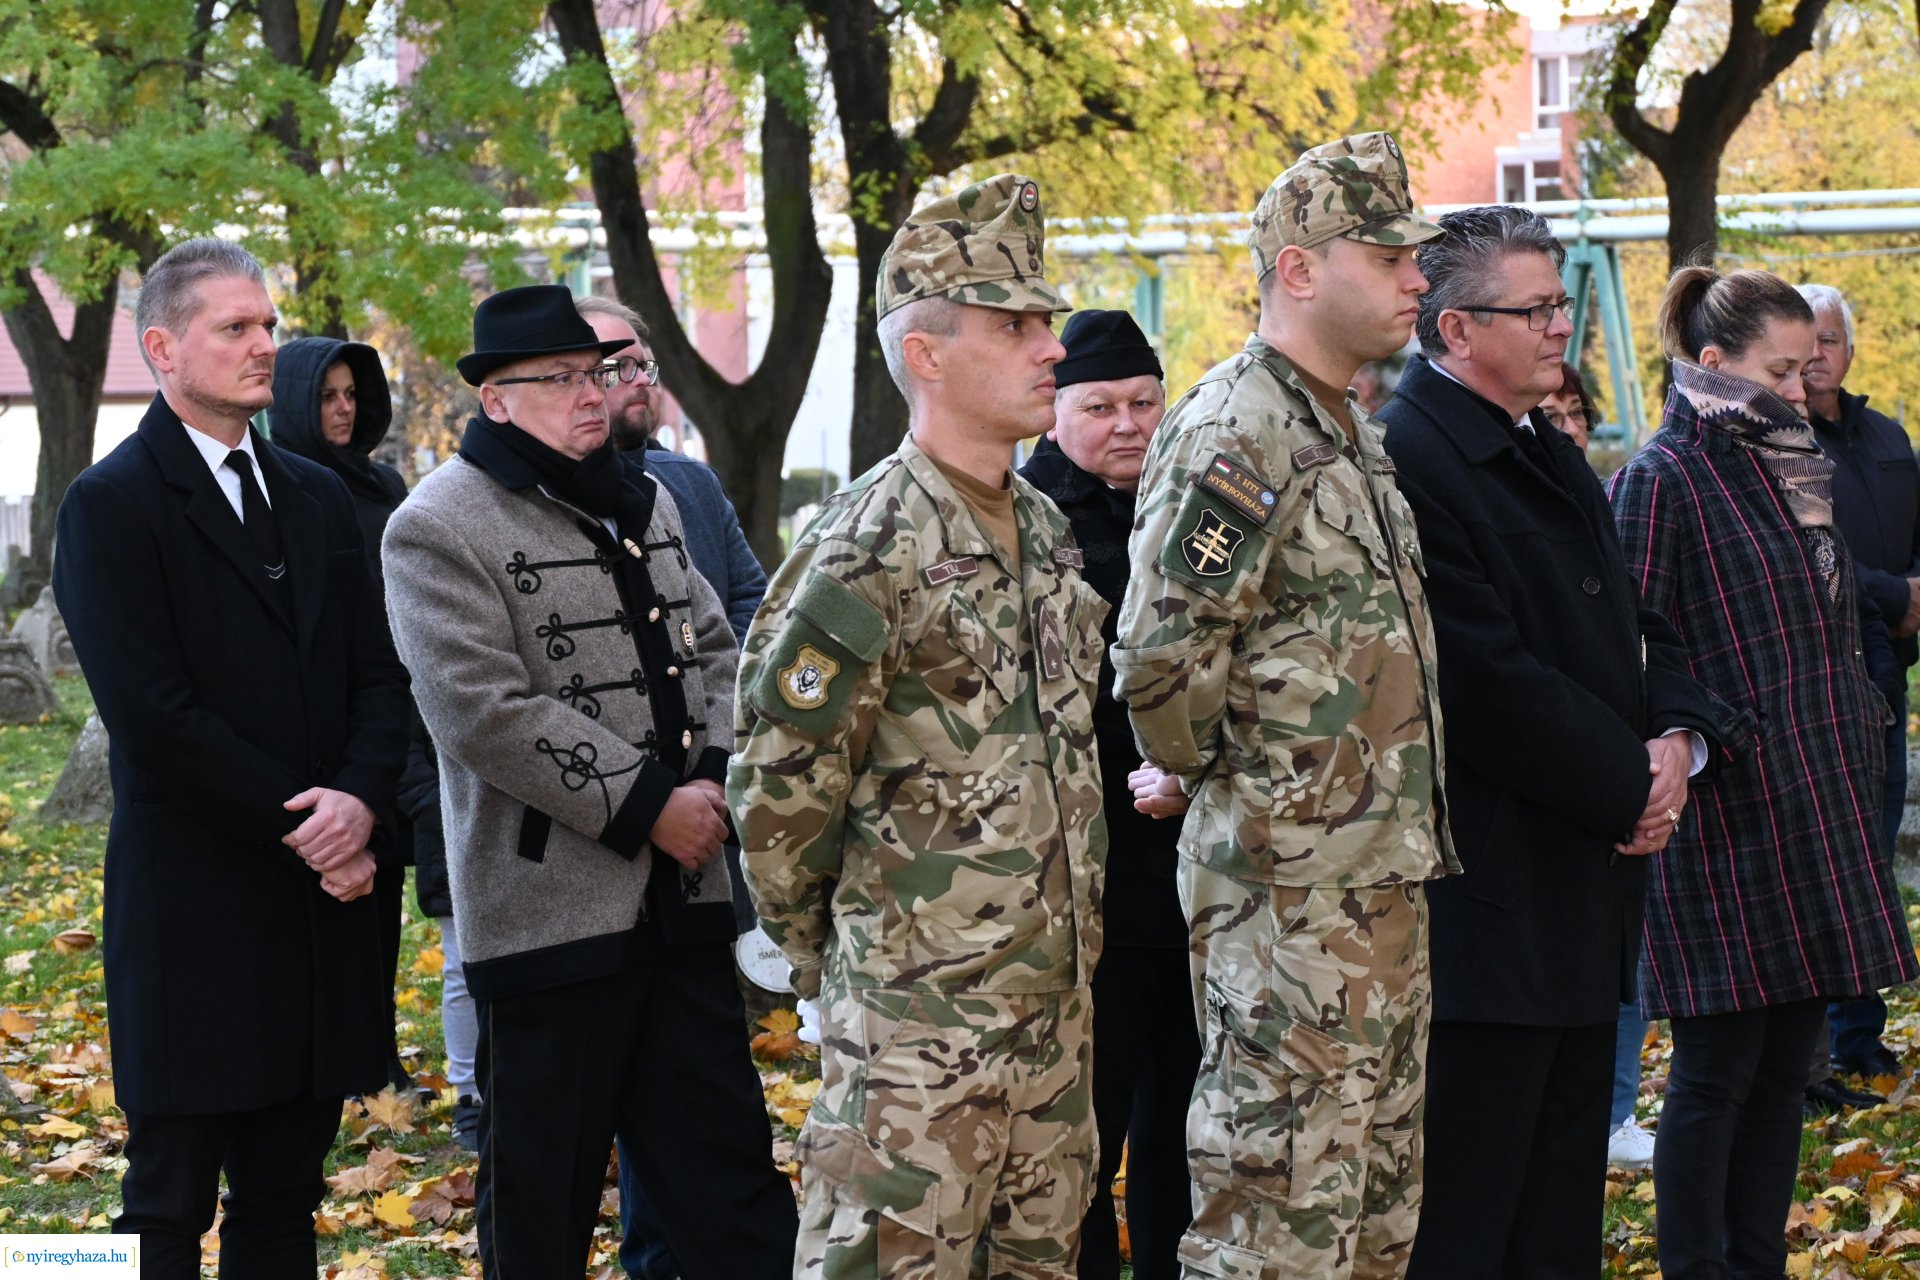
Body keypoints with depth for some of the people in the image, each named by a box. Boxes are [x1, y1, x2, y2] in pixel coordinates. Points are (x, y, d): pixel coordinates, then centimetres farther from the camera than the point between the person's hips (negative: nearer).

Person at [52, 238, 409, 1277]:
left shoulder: (317, 498, 15)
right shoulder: (111, 505, -6)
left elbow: (377, 673, 10)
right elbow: (149, 713, -14)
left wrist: (360, 802, -9)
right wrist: (301, 819, -14)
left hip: (321, 889, 6)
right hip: (194, 906, -6)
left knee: (283, 1196, 10)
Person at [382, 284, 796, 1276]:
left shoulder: (643, 503, 14)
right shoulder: (439, 530, -10)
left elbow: (712, 647, 17)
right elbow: (485, 714, -19)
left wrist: (715, 776, -3)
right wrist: (646, 806, -17)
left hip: (683, 895, 7)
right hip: (548, 912, -7)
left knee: (725, 1157, 10)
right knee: (540, 1192, 5)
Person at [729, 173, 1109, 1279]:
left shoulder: (1047, 532, 11)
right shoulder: (867, 554, -16)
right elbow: (782, 791, -13)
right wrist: (824, 954, -1)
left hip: (1058, 1005, 8)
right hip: (920, 1013, -8)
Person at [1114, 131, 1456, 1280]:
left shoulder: (1357, 433, 15)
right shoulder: (1234, 432, -17)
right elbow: (1163, 663, -24)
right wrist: (1198, 770, -6)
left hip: (1389, 884, 10)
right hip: (1288, 894, -10)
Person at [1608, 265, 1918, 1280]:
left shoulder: (1791, 468, 15)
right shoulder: (1663, 480, -10)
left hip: (1812, 817, 8)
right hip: (1726, 827, -8)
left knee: (1787, 1061, 11)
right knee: (1718, 1071, -3)